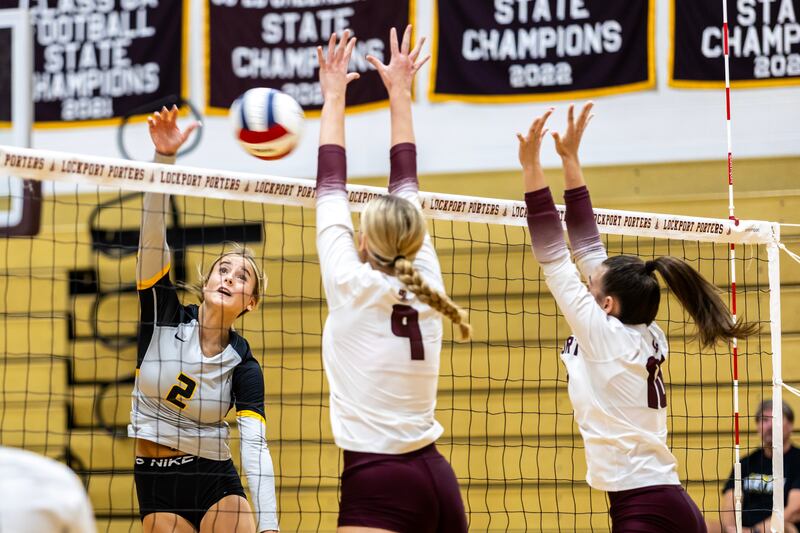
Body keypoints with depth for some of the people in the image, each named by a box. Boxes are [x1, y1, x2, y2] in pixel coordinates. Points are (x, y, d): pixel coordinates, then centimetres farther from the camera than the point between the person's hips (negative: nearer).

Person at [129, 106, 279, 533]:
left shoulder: (243, 366, -5)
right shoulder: (165, 317, -4)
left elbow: (255, 447, -15)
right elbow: (153, 235, -16)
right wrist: (164, 157, -29)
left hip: (215, 481, 0)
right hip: (155, 481, 0)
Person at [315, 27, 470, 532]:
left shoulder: (353, 286, -7)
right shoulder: (424, 285, 7)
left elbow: (331, 186, 4)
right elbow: (406, 182, 18)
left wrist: (334, 97, 14)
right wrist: (399, 93, 26)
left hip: (378, 485, -7)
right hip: (437, 479, 7)